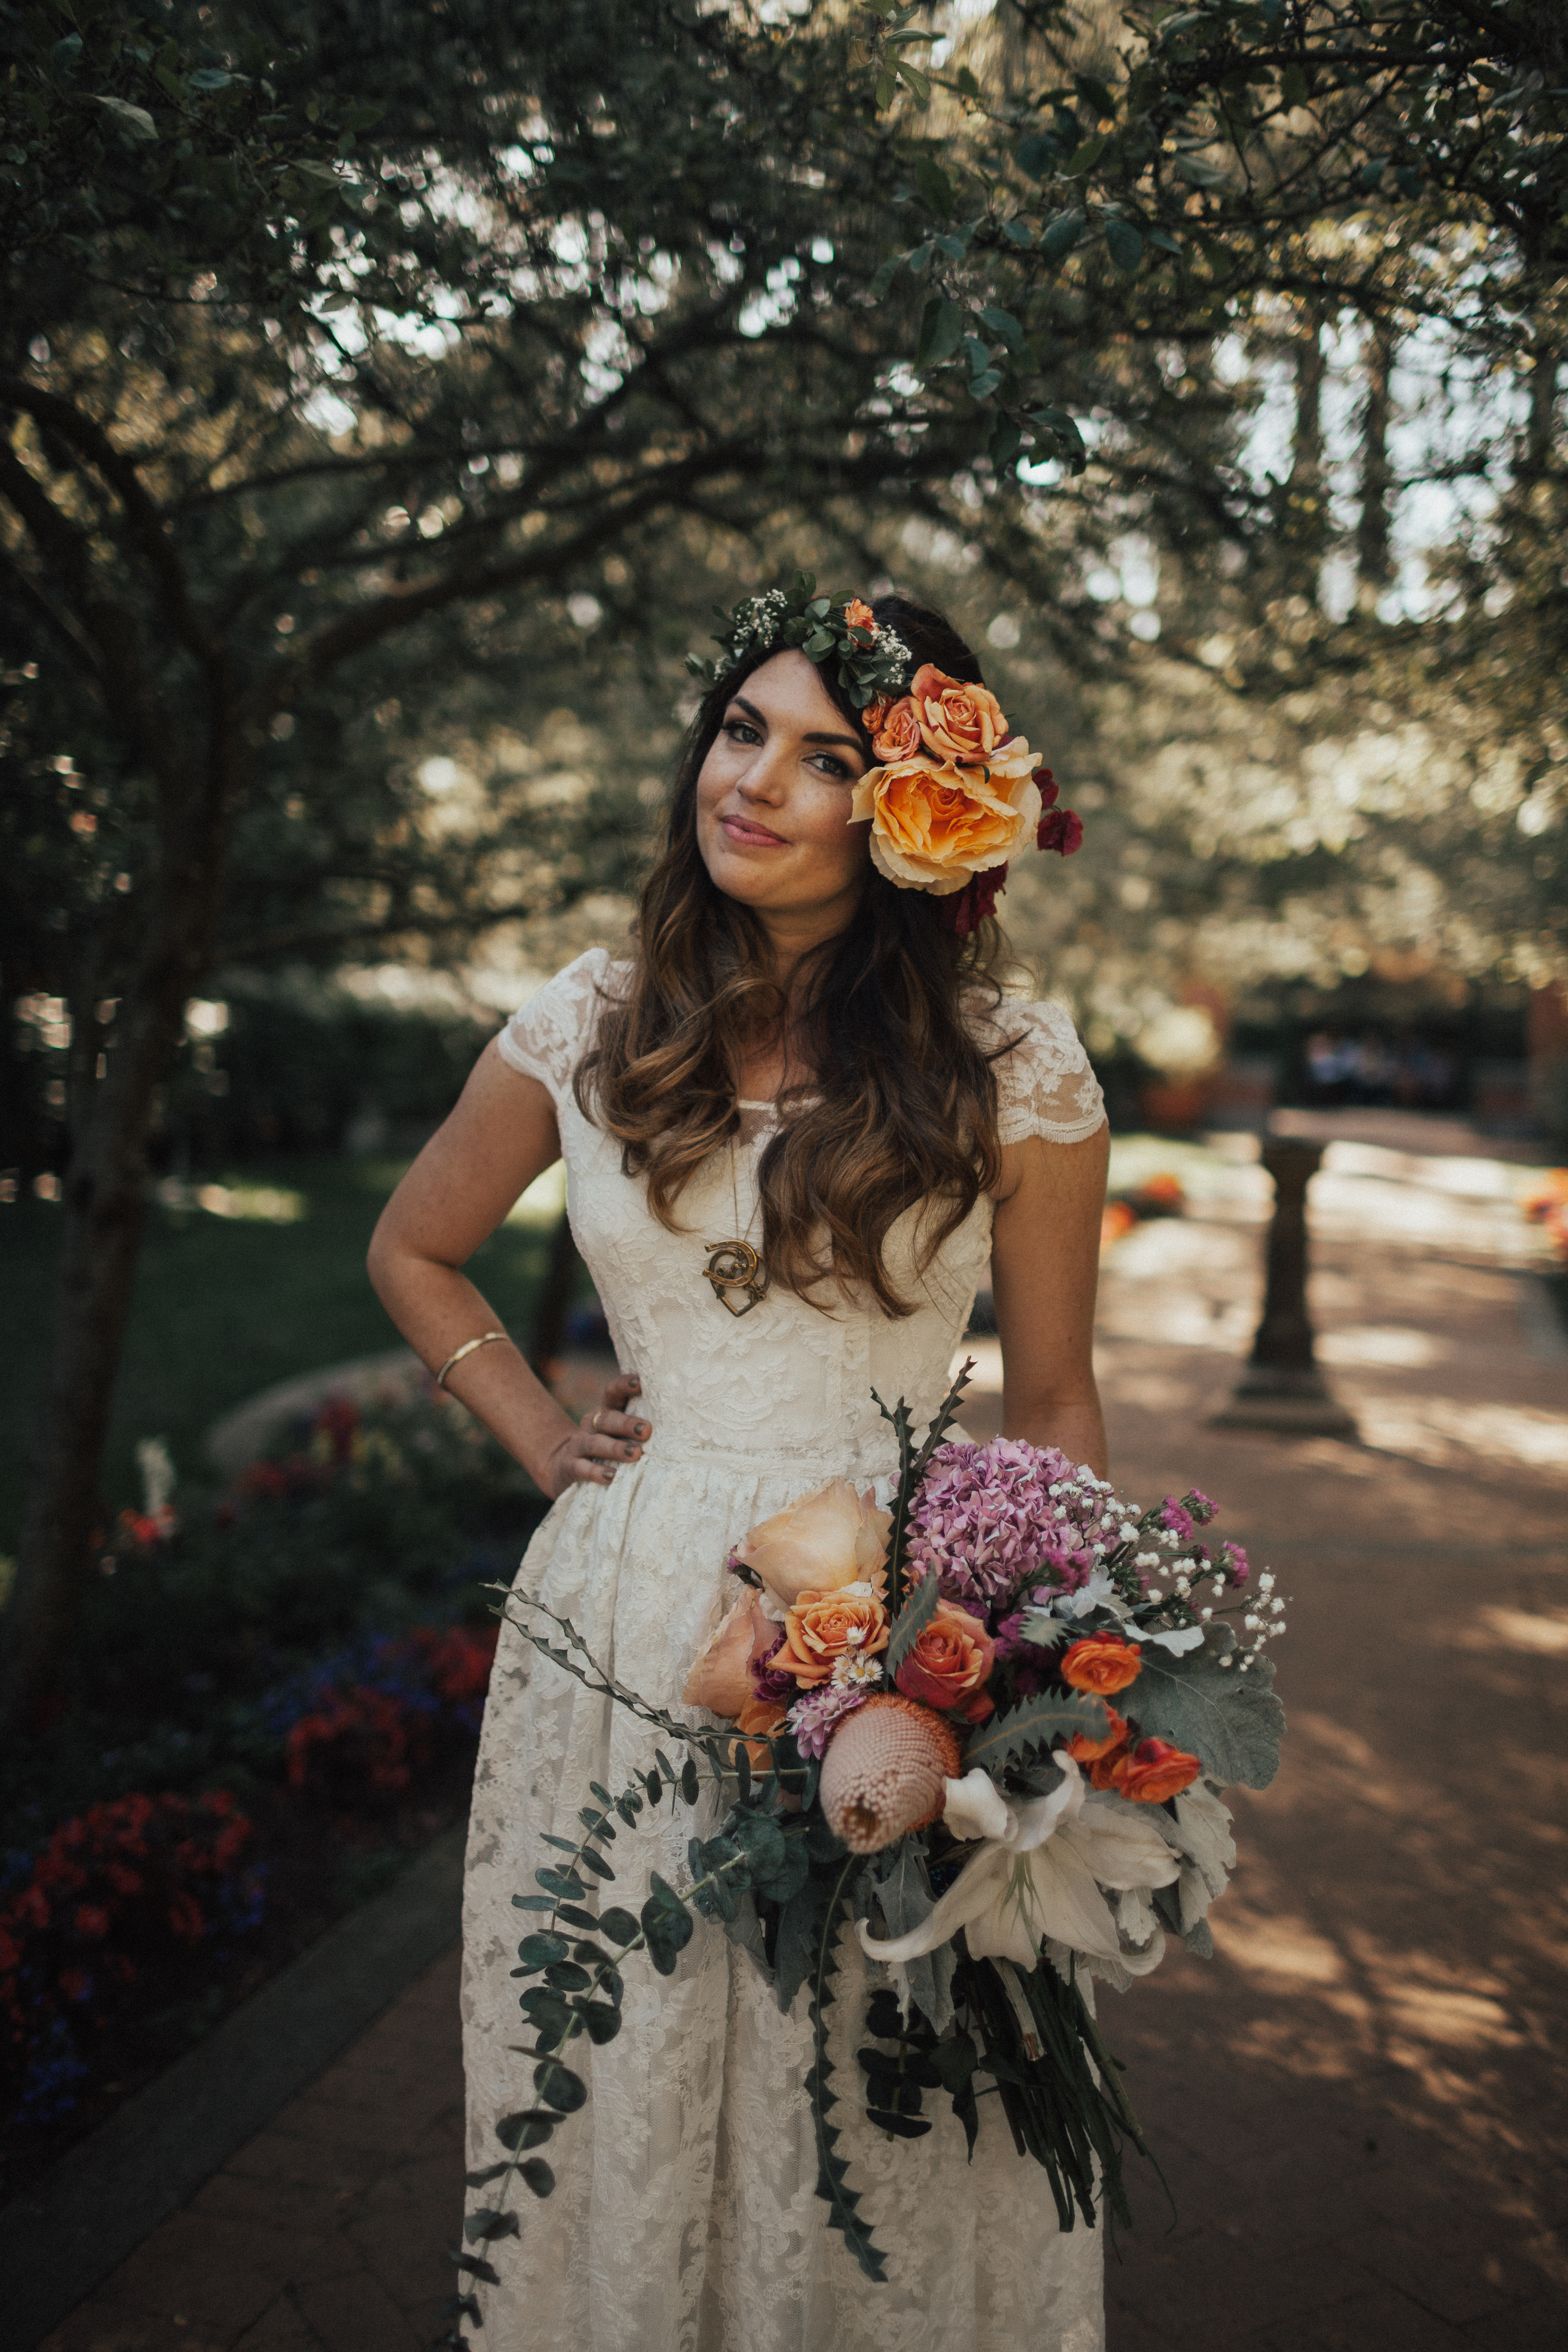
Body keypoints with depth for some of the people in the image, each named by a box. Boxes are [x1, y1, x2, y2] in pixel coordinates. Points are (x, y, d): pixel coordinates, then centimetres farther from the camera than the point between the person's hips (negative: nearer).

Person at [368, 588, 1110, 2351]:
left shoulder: (1014, 1072, -6)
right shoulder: (590, 1026, 1)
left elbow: (1048, 1405, 0)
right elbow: (412, 1249, 16)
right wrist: (542, 1440, 6)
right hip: (622, 1615, 3)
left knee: (876, 2130, 11)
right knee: (621, 2087, 18)